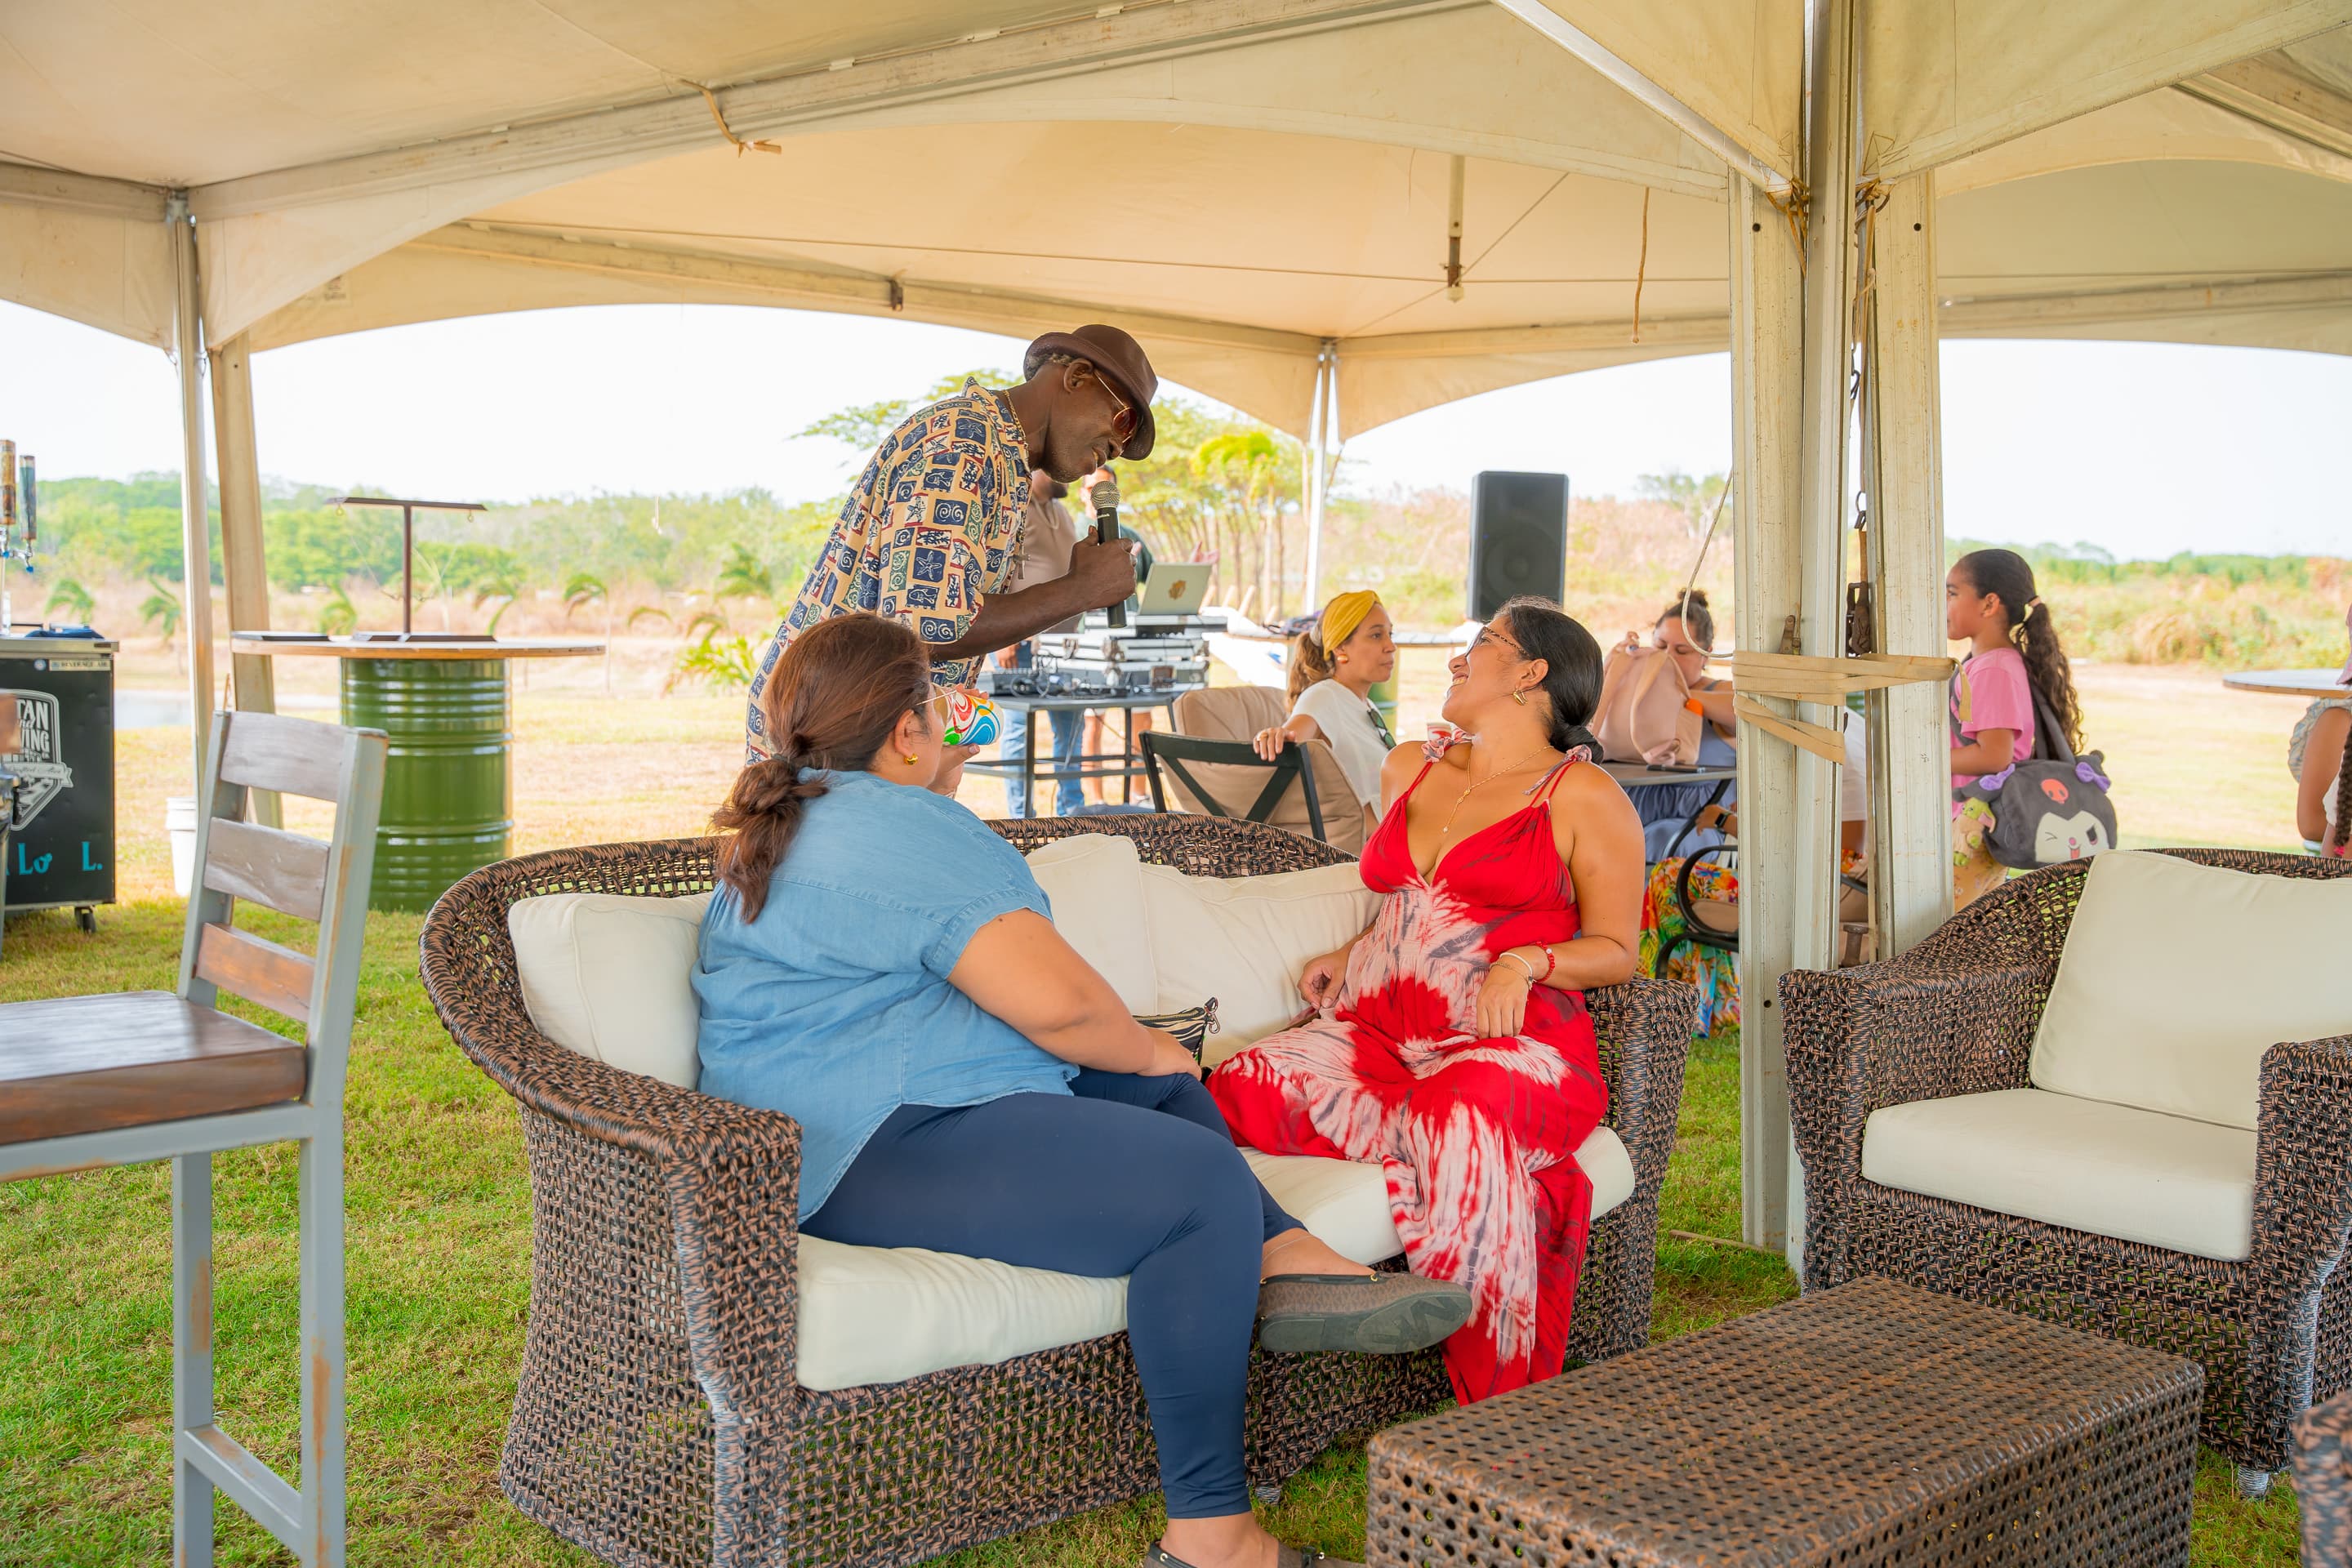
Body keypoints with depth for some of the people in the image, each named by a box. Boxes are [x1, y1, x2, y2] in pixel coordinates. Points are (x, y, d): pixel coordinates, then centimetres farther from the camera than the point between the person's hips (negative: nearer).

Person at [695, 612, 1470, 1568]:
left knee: (1159, 1086, 21)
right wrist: (1146, 1048, -2)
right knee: (1203, 1184, -26)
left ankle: (1283, 1261, -2)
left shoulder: (788, 827, 20)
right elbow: (1057, 1000, -21)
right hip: (880, 1158, -12)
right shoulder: (905, 831, -14)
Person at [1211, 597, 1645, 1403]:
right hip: (1373, 1030, 5)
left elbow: (1616, 949, 3)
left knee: (1463, 1120, -40)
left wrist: (1527, 962, -14)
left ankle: (1505, 1412, -28)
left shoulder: (1585, 798, 5)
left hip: (1506, 1041, -5)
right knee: (1244, 1087, -26)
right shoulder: (1409, 769, 23)